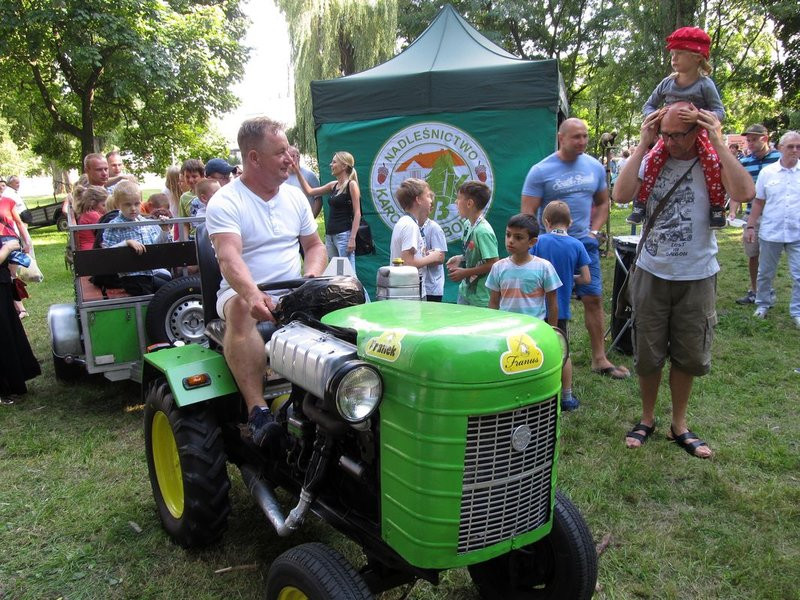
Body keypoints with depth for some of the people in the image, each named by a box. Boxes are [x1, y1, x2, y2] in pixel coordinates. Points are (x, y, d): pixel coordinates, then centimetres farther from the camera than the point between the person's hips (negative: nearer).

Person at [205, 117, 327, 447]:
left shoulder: (295, 197, 12)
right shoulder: (225, 202, -7)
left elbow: (315, 246, 15)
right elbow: (229, 257, -23)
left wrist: (311, 277, -9)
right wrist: (253, 294, -44)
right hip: (243, 293, -4)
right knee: (241, 309, -39)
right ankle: (257, 410, -39)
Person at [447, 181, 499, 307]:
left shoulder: (483, 231, -22)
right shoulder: (467, 224, 4)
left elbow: (493, 263, -21)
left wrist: (465, 273, -18)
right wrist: (460, 259, 1)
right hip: (465, 291, 8)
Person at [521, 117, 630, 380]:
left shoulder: (595, 167, 6)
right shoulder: (541, 171, -8)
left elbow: (602, 203, 18)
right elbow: (527, 215, -9)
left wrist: (593, 232, 5)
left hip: (585, 243, 4)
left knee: (594, 299, 5)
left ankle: (599, 359, 16)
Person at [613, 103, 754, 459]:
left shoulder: (712, 163, -7)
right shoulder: (652, 161, -4)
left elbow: (744, 193, -26)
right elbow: (621, 194, -21)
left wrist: (718, 143, -21)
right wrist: (644, 145, -18)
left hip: (697, 277, 0)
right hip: (652, 273, 1)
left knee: (688, 356, 13)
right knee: (648, 355, 12)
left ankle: (679, 425, 32)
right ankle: (647, 418, 33)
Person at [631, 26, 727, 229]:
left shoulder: (705, 84, -9)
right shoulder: (667, 83, 2)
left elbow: (720, 112, -11)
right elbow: (649, 105, 12)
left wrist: (700, 117, -32)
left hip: (698, 132, -3)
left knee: (712, 162, -24)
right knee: (653, 159, -20)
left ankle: (717, 208, -9)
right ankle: (640, 205, -12)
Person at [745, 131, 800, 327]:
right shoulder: (767, 172, 1)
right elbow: (758, 202, 5)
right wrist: (750, 226, 1)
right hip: (770, 233, 0)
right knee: (765, 273, 13)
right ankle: (763, 304, 32)